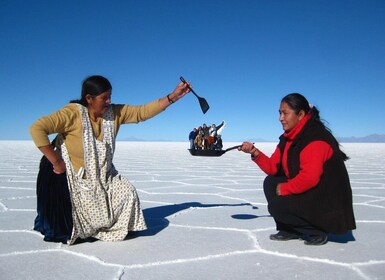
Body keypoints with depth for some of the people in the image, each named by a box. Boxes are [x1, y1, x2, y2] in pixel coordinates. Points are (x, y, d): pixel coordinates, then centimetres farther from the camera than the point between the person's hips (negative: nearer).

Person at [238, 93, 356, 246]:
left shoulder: (315, 138, -22)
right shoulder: (289, 137, 7)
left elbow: (309, 177, -32)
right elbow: (274, 167, 5)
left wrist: (285, 188, -17)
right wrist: (255, 153, -10)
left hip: (328, 202, -10)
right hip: (308, 193, 10)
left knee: (276, 206, -17)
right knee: (270, 183, 7)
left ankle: (317, 232, -1)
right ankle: (289, 230, 12)